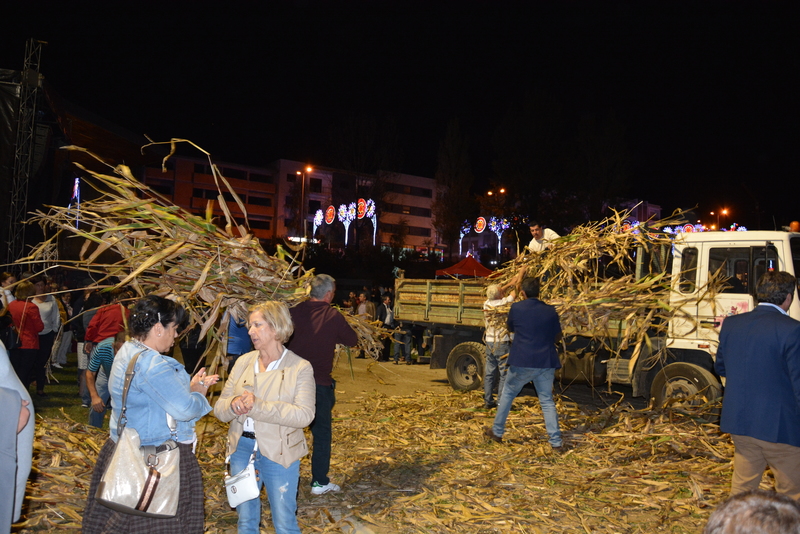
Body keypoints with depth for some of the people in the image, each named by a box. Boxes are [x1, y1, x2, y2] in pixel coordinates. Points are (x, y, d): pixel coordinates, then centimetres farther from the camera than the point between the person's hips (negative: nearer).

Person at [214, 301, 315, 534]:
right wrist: (233, 404, -21)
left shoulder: (300, 368, -10)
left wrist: (258, 406, -29)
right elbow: (219, 409, 3)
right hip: (241, 448, 4)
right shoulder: (243, 362, 3)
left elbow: (304, 415, -22)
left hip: (278, 453, -4)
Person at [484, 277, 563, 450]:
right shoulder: (550, 311, 2)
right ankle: (556, 441, 7)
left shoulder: (516, 308, -5)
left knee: (507, 394, 16)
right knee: (547, 400, 11)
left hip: (522, 362, -2)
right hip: (546, 363, 2)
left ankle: (497, 432, 24)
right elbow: (557, 336, 14)